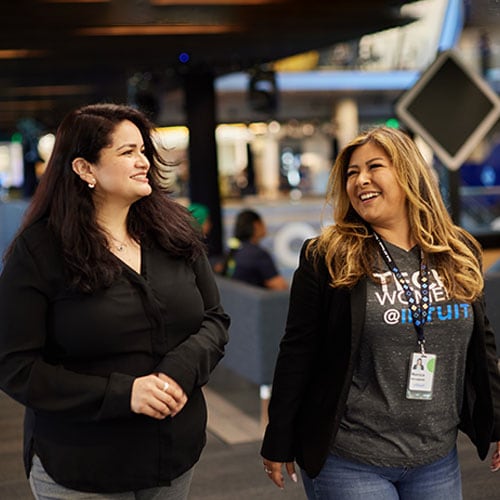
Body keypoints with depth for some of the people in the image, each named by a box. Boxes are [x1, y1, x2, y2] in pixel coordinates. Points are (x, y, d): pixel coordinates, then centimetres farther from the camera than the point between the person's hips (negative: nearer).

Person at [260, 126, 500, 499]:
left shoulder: (460, 254, 3)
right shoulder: (326, 258, -8)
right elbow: (297, 353, -6)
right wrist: (279, 443, -4)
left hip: (438, 459, 4)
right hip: (348, 461, -4)